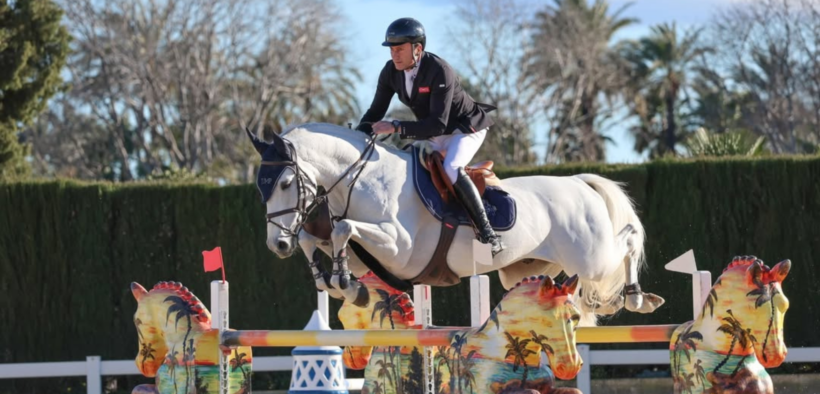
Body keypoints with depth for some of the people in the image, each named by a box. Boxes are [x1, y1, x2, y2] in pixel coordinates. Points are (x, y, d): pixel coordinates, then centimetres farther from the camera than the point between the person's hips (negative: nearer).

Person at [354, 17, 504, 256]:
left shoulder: (439, 71, -34)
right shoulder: (391, 72, -13)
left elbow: (438, 124, -39)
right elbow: (376, 112, -3)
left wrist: (397, 128, -46)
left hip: (466, 127, -9)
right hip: (434, 135, 9)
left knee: (452, 169, -31)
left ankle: (488, 234, -29)